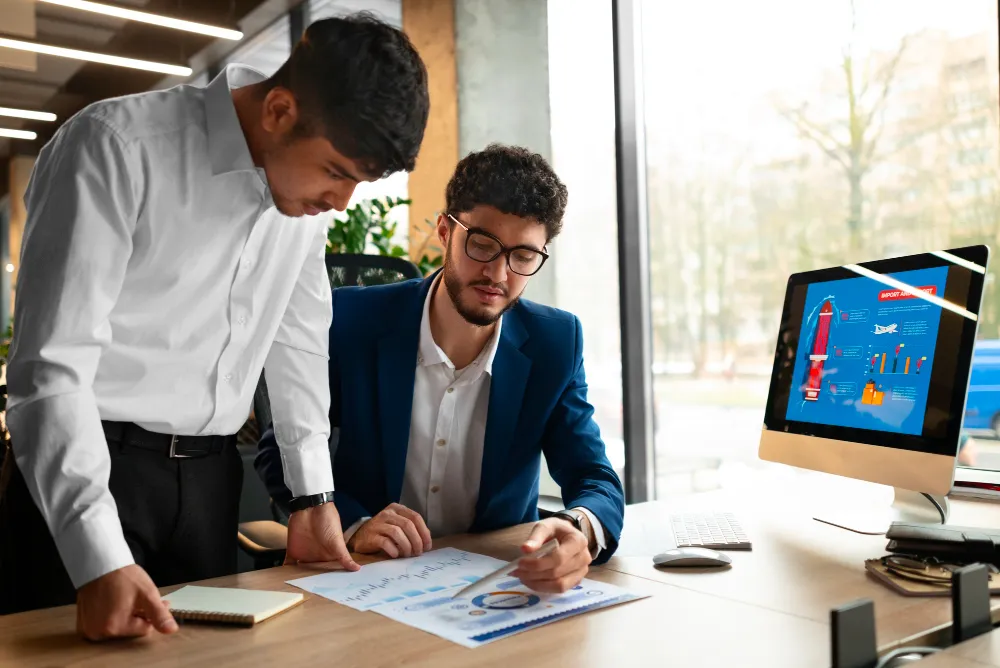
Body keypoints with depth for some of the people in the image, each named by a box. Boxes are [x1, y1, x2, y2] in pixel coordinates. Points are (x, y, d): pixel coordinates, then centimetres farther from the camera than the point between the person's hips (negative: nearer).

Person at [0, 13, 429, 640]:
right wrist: (99, 558, -28)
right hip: (87, 467, -5)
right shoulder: (117, 148, -18)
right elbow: (53, 364, -21)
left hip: (212, 476, 5)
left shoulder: (310, 183, 1)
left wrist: (315, 494, 7)